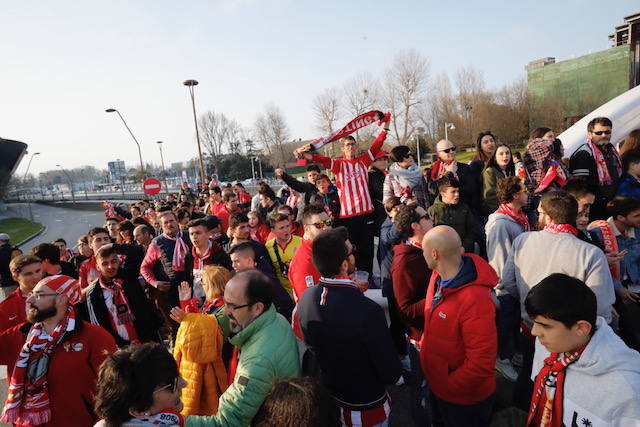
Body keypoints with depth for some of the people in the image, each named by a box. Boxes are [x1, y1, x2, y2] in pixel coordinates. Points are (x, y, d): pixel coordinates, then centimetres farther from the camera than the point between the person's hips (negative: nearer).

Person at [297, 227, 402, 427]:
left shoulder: (305, 299, -18)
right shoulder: (367, 311, -37)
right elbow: (390, 373, -24)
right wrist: (393, 376, -2)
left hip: (326, 395, 5)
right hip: (366, 406, -5)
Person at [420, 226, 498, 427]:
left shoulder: (475, 299, -35)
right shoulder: (438, 275, -8)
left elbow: (481, 363, -30)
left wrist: (447, 386, -19)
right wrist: (425, 341, 3)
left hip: (464, 398, -7)